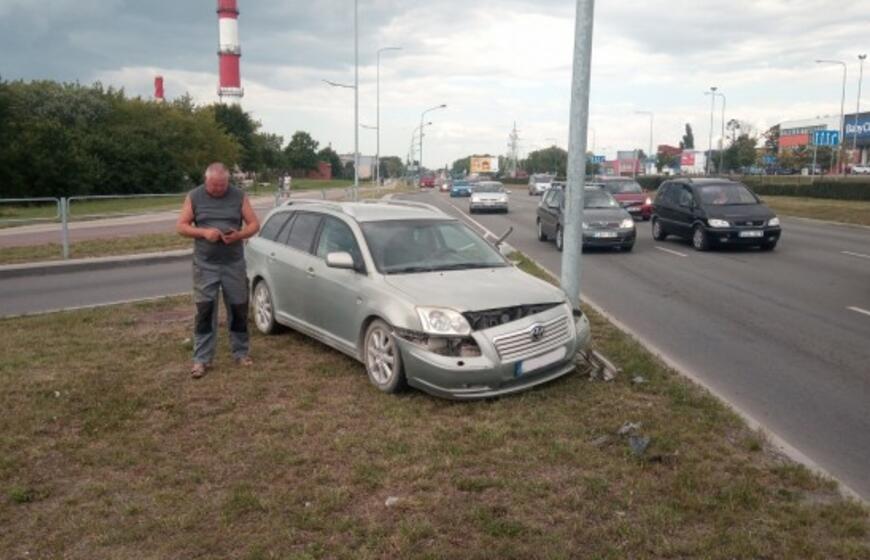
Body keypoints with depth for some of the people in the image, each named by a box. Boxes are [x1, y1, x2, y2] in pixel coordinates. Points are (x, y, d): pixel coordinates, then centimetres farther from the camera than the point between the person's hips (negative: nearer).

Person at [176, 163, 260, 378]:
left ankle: (241, 353, 22)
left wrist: (239, 235, -18)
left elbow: (254, 224, 2)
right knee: (205, 311, -1)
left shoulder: (239, 196, 1)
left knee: (239, 309, 8)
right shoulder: (194, 197, 1)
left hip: (234, 264, 1)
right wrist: (204, 232, -17)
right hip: (205, 265, -1)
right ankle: (201, 359, 5)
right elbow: (181, 226, 0)